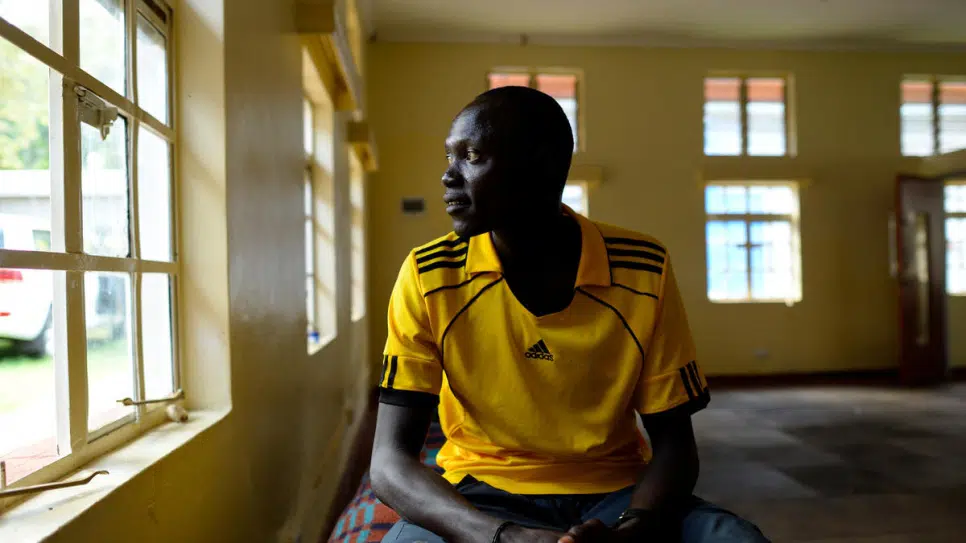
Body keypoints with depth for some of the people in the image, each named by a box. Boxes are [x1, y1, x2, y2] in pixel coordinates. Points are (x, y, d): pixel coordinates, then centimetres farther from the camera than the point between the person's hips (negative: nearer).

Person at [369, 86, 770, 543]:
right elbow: (390, 460, -15)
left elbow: (672, 440, -4)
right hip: (484, 497, 0)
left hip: (615, 494, 1)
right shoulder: (429, 278, -12)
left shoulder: (644, 270, -10)